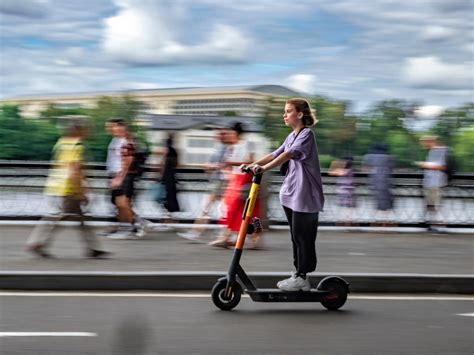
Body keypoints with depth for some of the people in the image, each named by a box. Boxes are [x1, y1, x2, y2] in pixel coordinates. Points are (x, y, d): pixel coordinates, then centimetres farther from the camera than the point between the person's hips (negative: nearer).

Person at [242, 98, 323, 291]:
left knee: (303, 237, -2)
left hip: (305, 196, -9)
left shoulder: (307, 134, -13)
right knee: (296, 237, 12)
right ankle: (299, 275, 18)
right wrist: (254, 164, -2)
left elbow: (289, 155, -26)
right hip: (290, 194, 9)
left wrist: (265, 168, -35)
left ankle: (301, 277, 5)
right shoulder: (291, 137, 15)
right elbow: (275, 154, 11)